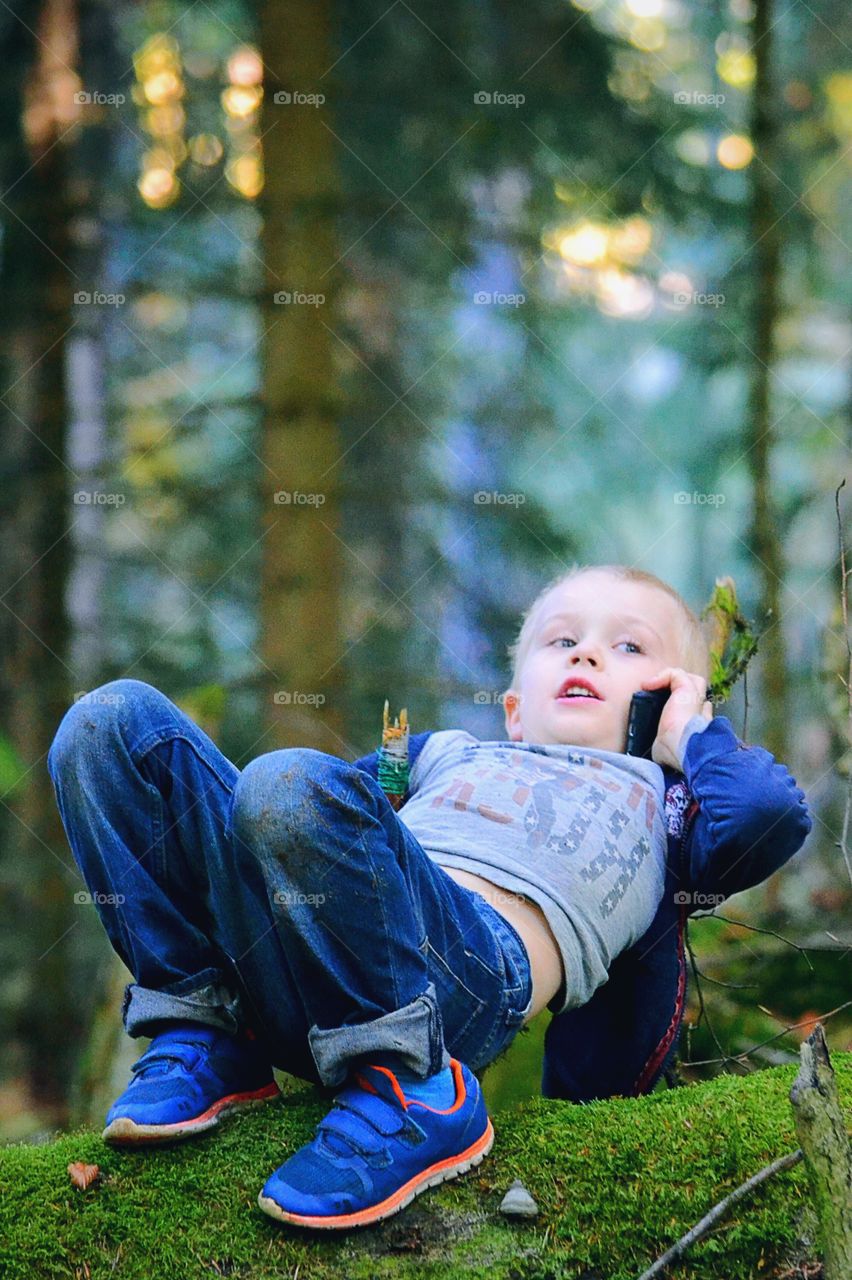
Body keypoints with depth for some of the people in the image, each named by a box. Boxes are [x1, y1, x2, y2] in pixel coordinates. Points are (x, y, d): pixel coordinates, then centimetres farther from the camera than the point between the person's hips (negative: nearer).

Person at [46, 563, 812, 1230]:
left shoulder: (661, 798, 31)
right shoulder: (453, 752, 41)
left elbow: (773, 815, 10)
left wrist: (695, 733, 23)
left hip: (473, 958, -5)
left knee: (292, 785, -34)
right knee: (116, 720, -2)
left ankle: (414, 1095, -20)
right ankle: (206, 1038, -3)